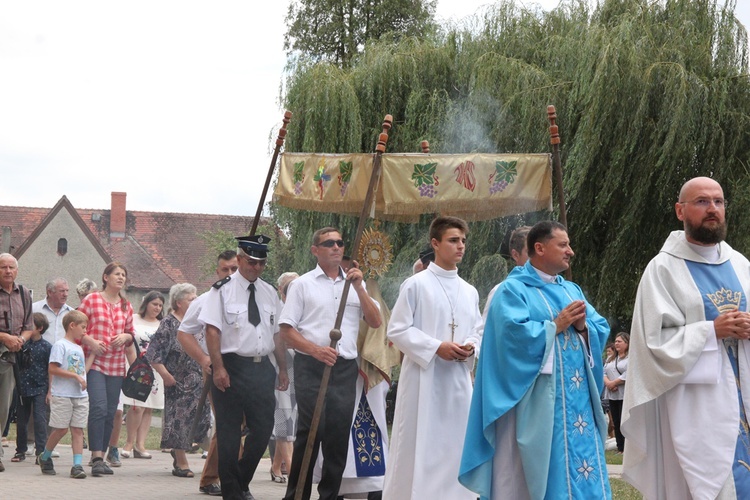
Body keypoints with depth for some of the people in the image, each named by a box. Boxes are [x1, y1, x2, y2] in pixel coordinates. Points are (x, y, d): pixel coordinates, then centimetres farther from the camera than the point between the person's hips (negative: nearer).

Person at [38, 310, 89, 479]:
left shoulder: (79, 348, 18)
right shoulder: (60, 345, -7)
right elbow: (53, 369, -15)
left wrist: (82, 380, 6)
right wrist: (75, 376, -17)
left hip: (80, 395, 7)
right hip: (62, 395, -7)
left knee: (77, 429, 0)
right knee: (61, 429, -2)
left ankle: (77, 465, -4)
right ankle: (45, 457, 20)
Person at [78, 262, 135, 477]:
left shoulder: (126, 306, 13)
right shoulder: (91, 299, -1)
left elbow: (131, 335, 21)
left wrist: (125, 337, -1)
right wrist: (90, 341, -14)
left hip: (116, 365, 5)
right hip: (94, 361, -5)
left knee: (110, 412, 6)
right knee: (99, 407, -18)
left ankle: (100, 456, 14)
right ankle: (97, 458, -19)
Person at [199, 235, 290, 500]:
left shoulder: (269, 293, 13)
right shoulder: (223, 290, -4)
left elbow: (277, 334, 16)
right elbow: (212, 330, -10)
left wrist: (283, 369, 12)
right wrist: (218, 368, -17)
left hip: (262, 368, 5)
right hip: (232, 367, -5)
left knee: (263, 429, 5)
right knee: (229, 433, 1)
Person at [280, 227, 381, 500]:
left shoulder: (355, 283, 16)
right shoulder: (303, 284, 5)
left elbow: (375, 322, 6)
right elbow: (286, 331, 0)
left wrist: (359, 288, -4)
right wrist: (316, 350, -15)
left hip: (345, 368, 3)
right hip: (311, 367, -3)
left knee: (339, 436, 4)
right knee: (310, 433, -7)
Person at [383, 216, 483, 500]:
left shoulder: (469, 292, 14)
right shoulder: (416, 285, -4)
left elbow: (478, 331, 19)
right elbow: (397, 330, -7)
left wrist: (471, 347, -5)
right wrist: (436, 347, -16)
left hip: (459, 378, 5)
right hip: (424, 376, -5)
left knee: (454, 445, 6)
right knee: (419, 445, -4)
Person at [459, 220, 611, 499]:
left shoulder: (572, 291, 19)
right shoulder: (513, 290, -3)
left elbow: (602, 328, 12)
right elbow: (513, 333, -18)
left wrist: (583, 327, -8)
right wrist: (556, 325, -11)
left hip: (577, 397, 7)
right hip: (537, 400, -7)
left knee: (582, 463, 4)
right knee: (542, 469, -5)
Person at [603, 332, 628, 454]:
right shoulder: (611, 359, 22)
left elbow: (628, 375, -15)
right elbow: (603, 372, 13)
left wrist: (613, 383, -12)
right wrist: (607, 383, -8)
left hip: (625, 395, -7)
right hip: (612, 395, 7)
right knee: (616, 423, 7)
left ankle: (627, 448, -8)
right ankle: (620, 448, 10)